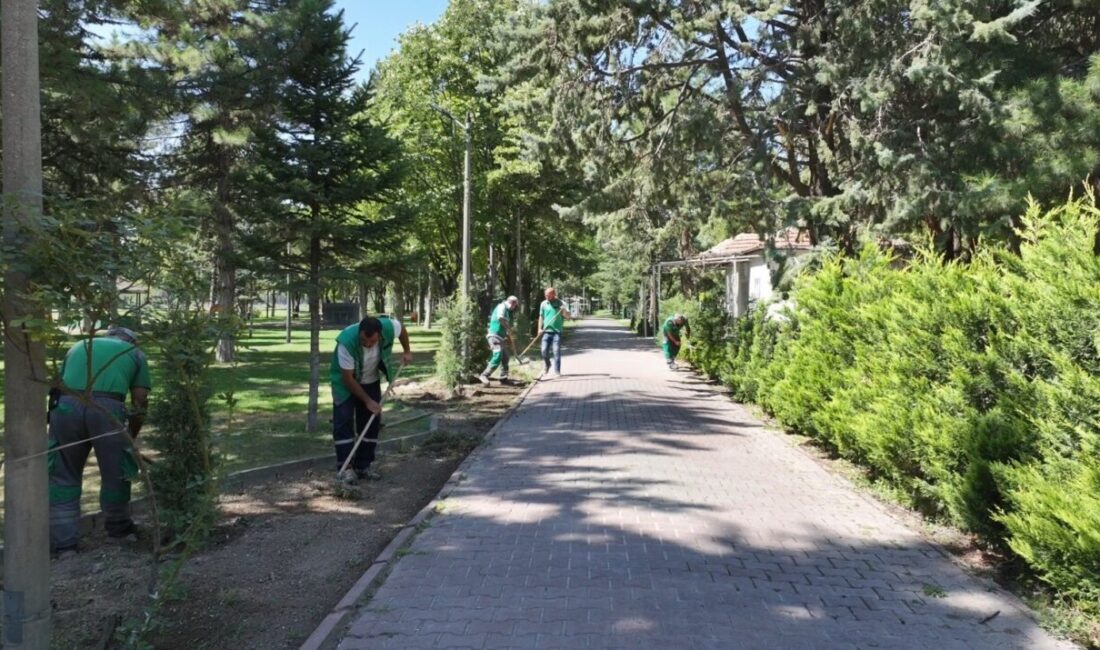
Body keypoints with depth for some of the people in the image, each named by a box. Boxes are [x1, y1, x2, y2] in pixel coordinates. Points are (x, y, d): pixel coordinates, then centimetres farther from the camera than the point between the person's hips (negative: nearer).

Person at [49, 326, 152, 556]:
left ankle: (64, 545, 16)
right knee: (115, 473, 15)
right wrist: (131, 438, 30)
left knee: (63, 476, 15)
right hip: (107, 408, -2)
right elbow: (140, 403, 18)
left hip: (66, 406, 3)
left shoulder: (78, 346, 33)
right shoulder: (135, 353, 25)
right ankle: (119, 529, 32)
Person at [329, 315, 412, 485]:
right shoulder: (347, 342, -38)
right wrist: (367, 401, -23)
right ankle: (345, 468, -10)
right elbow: (348, 379, -28)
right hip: (345, 382, -4)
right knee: (344, 421, -14)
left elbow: (402, 329, -2)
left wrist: (407, 351, 2)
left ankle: (363, 467, 11)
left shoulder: (389, 327, -30)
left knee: (371, 423, 3)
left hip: (371, 380, 4)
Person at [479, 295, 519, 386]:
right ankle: (484, 375, -22)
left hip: (500, 337, 10)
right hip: (494, 335, -10)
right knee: (498, 356, -20)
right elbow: (500, 317, -28)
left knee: (505, 358, 13)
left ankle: (504, 378, 19)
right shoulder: (502, 306, -5)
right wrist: (508, 328, -17)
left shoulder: (507, 311, 23)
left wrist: (511, 340, 27)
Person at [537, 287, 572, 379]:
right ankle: (546, 368, 26)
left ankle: (557, 371, -3)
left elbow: (568, 316, -9)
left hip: (557, 331, -3)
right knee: (544, 350, 2)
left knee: (556, 351, -6)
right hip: (546, 331, 3)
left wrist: (564, 310, -28)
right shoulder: (543, 304, 7)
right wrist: (540, 328, 8)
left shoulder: (560, 304, -3)